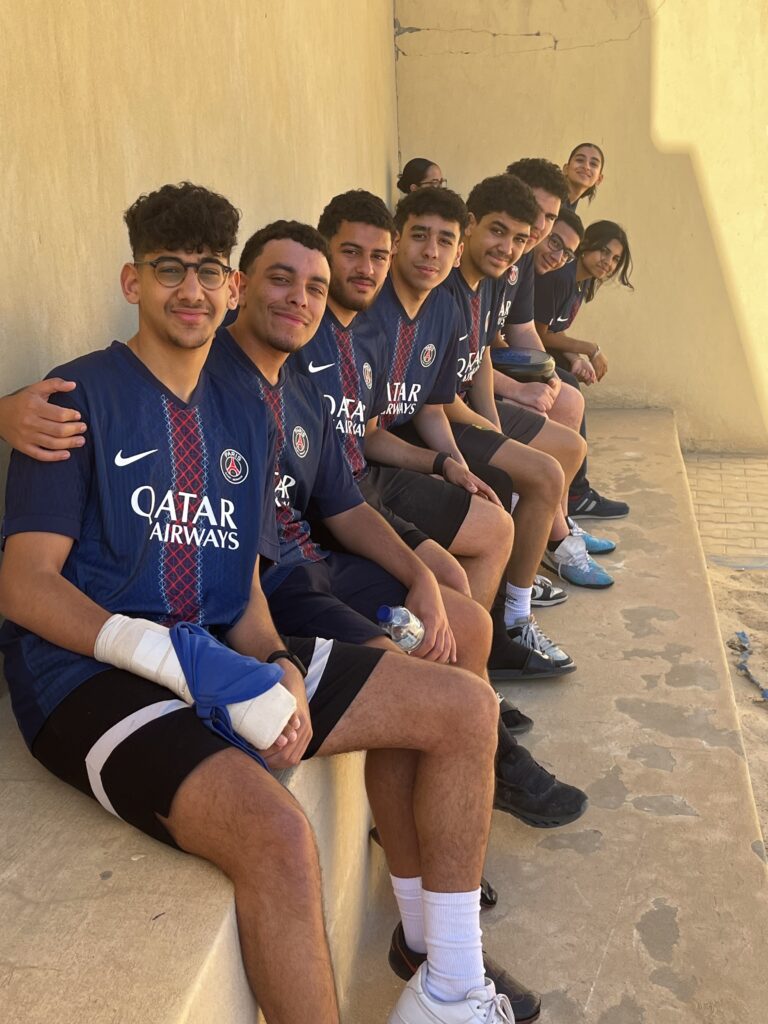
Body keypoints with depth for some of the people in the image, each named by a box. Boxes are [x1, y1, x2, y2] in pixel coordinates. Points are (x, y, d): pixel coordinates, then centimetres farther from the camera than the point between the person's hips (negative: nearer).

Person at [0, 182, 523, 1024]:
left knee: (462, 705, 0)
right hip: (91, 676, -7)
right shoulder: (83, 395, -6)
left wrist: (280, 671, -8)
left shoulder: (242, 418, 14)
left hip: (218, 651, 7)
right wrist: (175, 659, -25)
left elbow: (244, 585, 13)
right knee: (275, 834, -35)